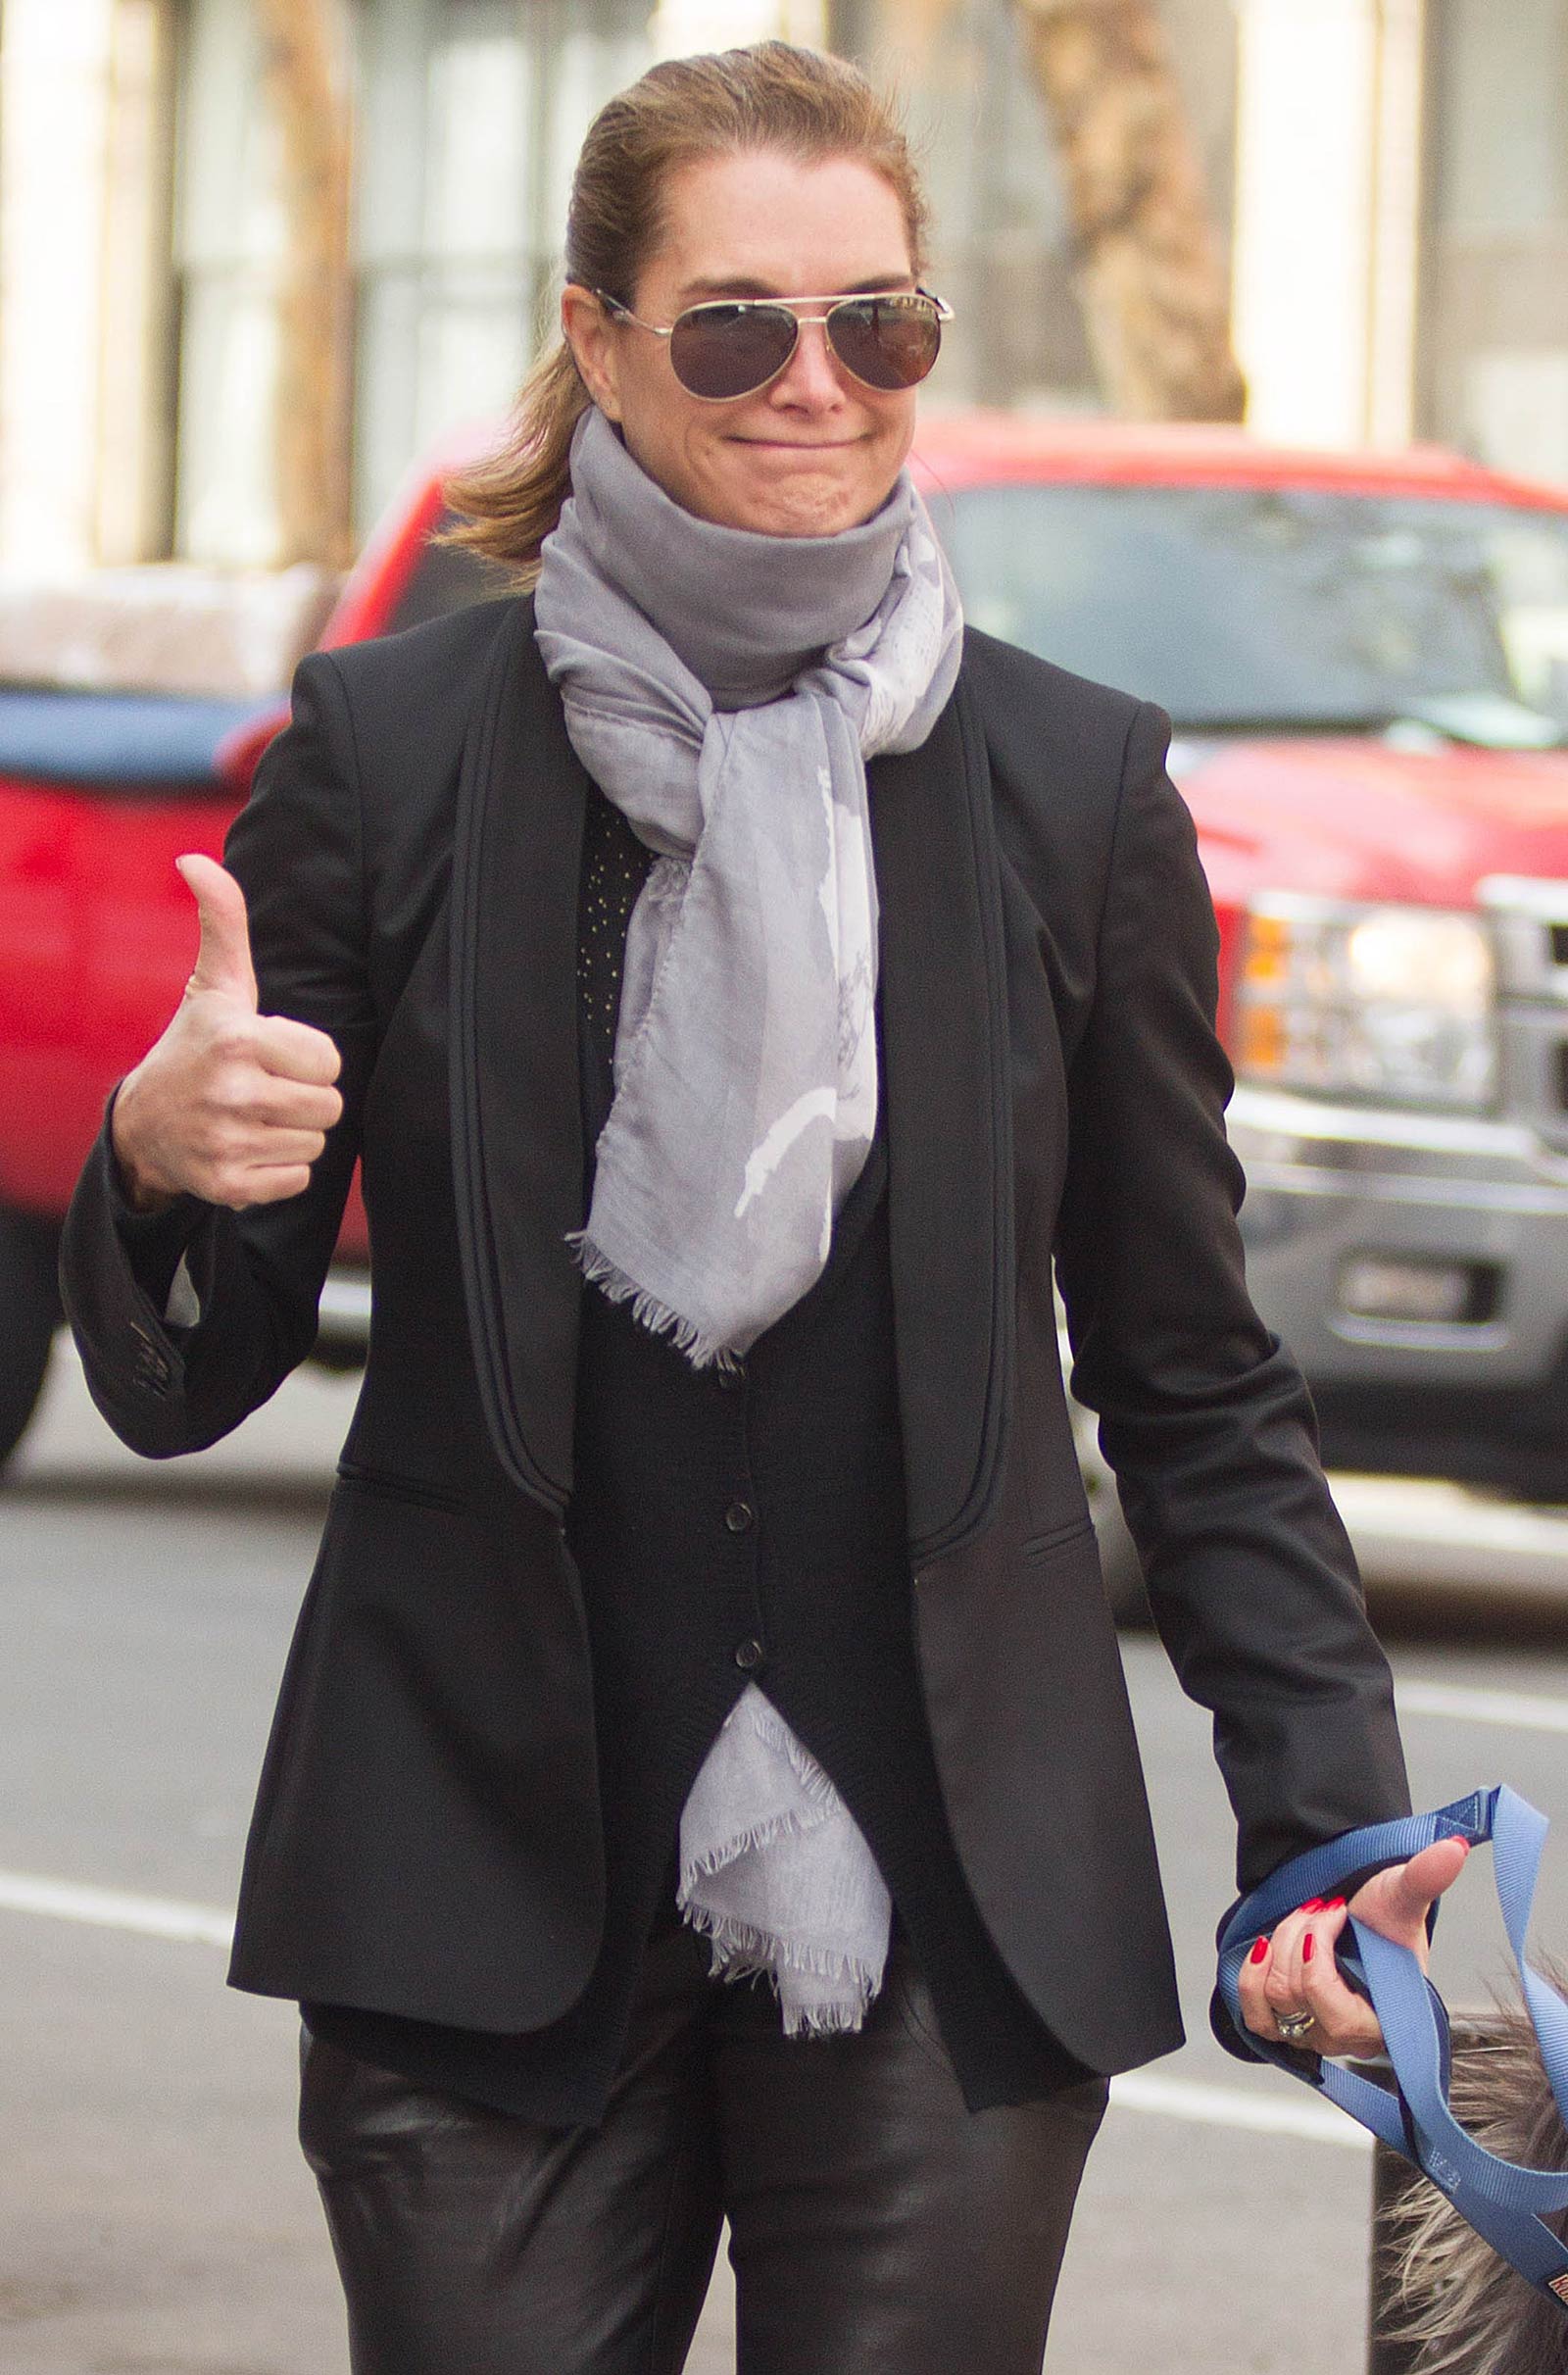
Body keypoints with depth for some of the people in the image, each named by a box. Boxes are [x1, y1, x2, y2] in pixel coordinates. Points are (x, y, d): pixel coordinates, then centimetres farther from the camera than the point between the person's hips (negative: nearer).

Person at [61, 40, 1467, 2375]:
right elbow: (182, 1379, 3)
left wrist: (1328, 1816, 2)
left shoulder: (1077, 783, 5)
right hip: (492, 1894, -1)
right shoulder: (392, 749, 1)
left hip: (946, 1913, 1)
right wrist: (163, 1164, -19)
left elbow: (1195, 1388, 11)